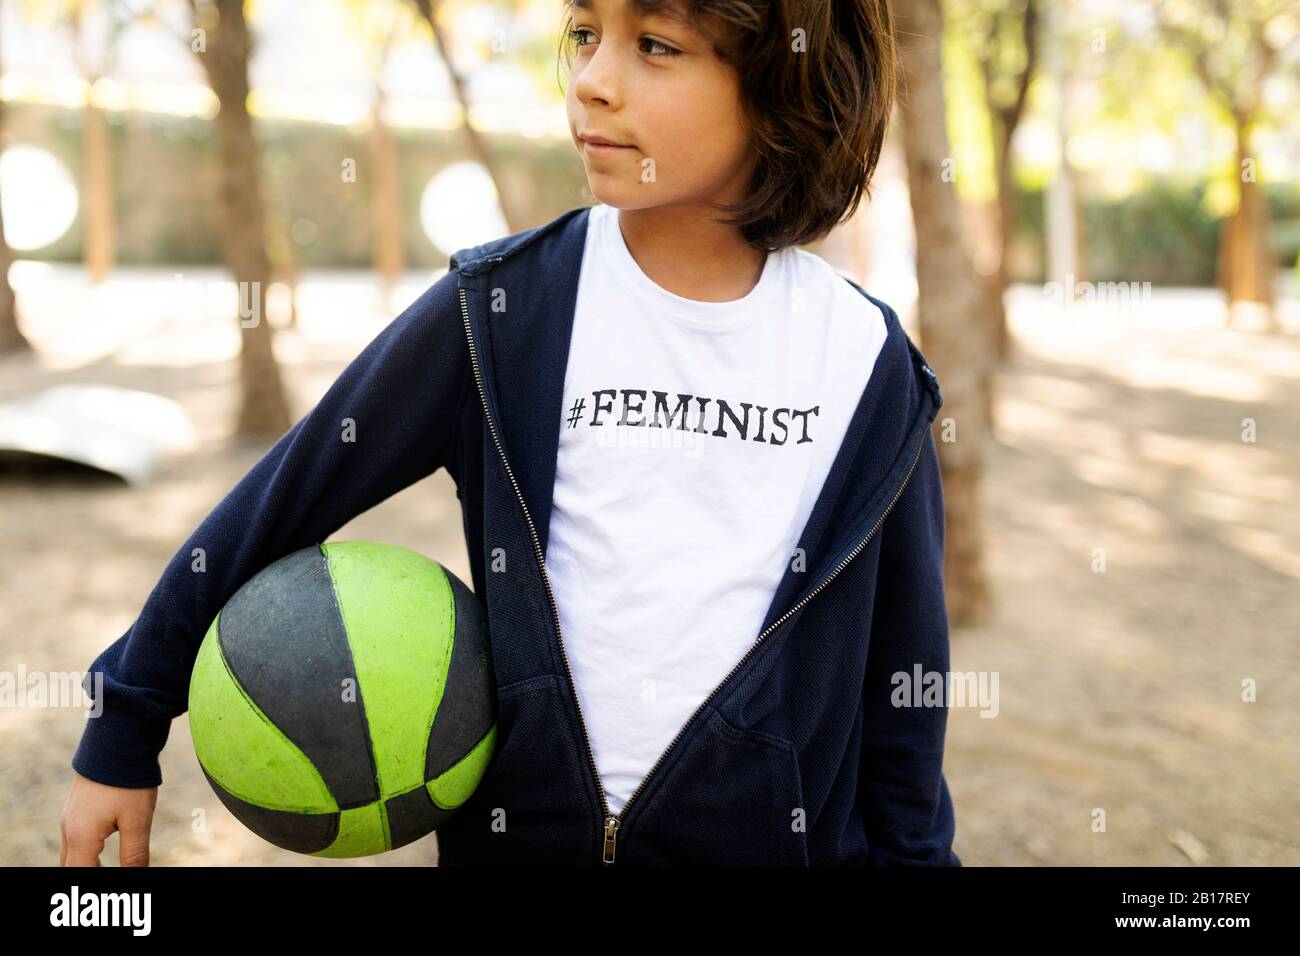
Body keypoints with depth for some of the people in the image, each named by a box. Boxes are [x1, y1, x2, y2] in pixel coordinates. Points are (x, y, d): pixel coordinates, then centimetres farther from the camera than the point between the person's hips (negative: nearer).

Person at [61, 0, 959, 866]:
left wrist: (911, 851, 6)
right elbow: (287, 499, -3)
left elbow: (901, 669, 3)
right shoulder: (502, 310, -10)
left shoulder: (867, 359, -6)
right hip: (519, 829, 0)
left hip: (781, 835, 1)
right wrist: (121, 737, 1)